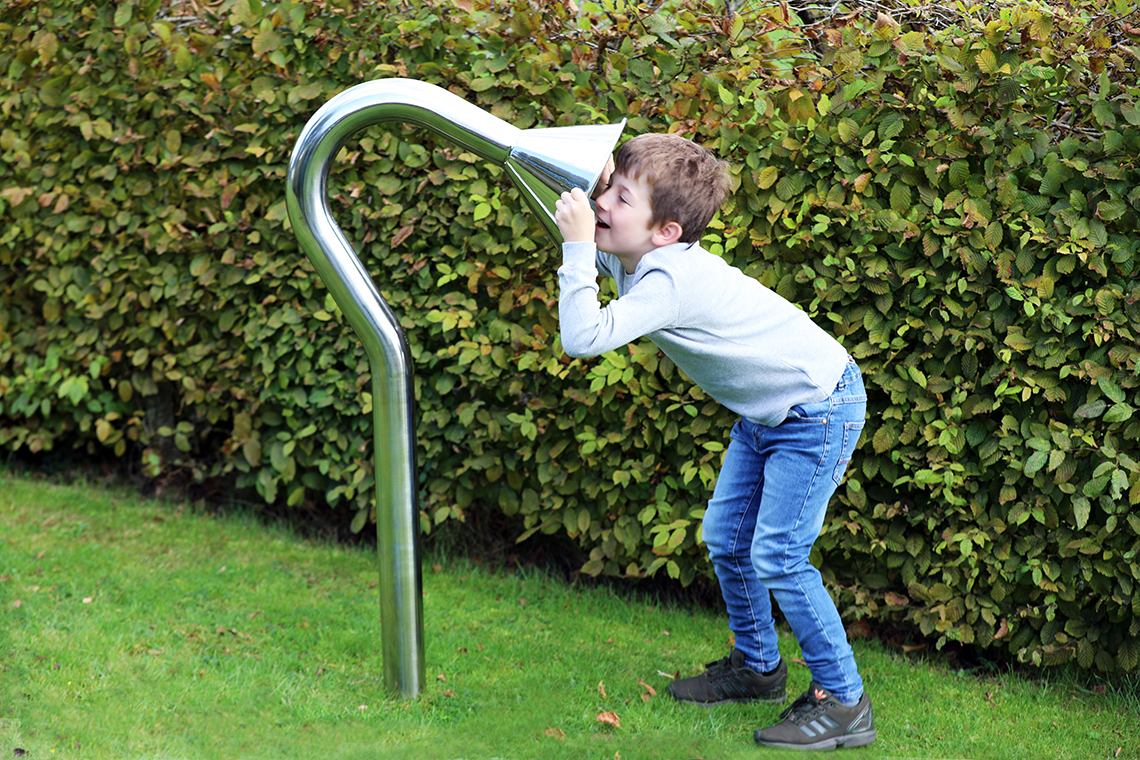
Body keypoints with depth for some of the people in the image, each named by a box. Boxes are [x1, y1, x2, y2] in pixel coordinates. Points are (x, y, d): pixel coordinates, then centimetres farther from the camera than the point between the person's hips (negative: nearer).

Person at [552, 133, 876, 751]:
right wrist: (580, 206, -4)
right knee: (726, 538, 14)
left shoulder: (669, 282, -32)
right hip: (765, 411, 10)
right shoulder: (640, 258, -4)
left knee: (777, 556, -10)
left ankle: (844, 703, 2)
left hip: (819, 409, -10)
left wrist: (578, 245, -36)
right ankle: (758, 665, 33)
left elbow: (584, 337, -41)